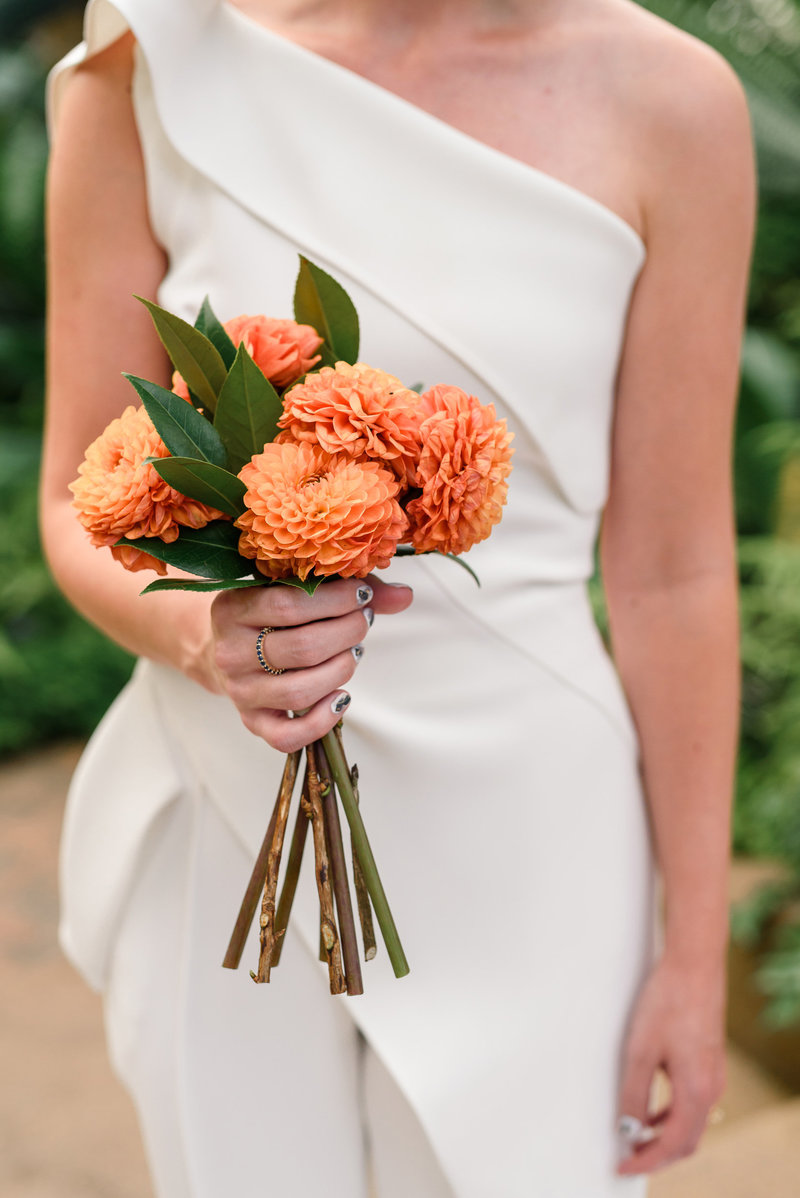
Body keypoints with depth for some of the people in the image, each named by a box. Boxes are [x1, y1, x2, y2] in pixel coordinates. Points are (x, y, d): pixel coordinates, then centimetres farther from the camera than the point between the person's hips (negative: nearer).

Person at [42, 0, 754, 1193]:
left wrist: (696, 947, 0)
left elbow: (671, 571, -5)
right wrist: (199, 631, -24)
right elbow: (79, 509, -1)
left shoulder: (668, 98, -7)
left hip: (521, 818, 0)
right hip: (234, 826, 1)